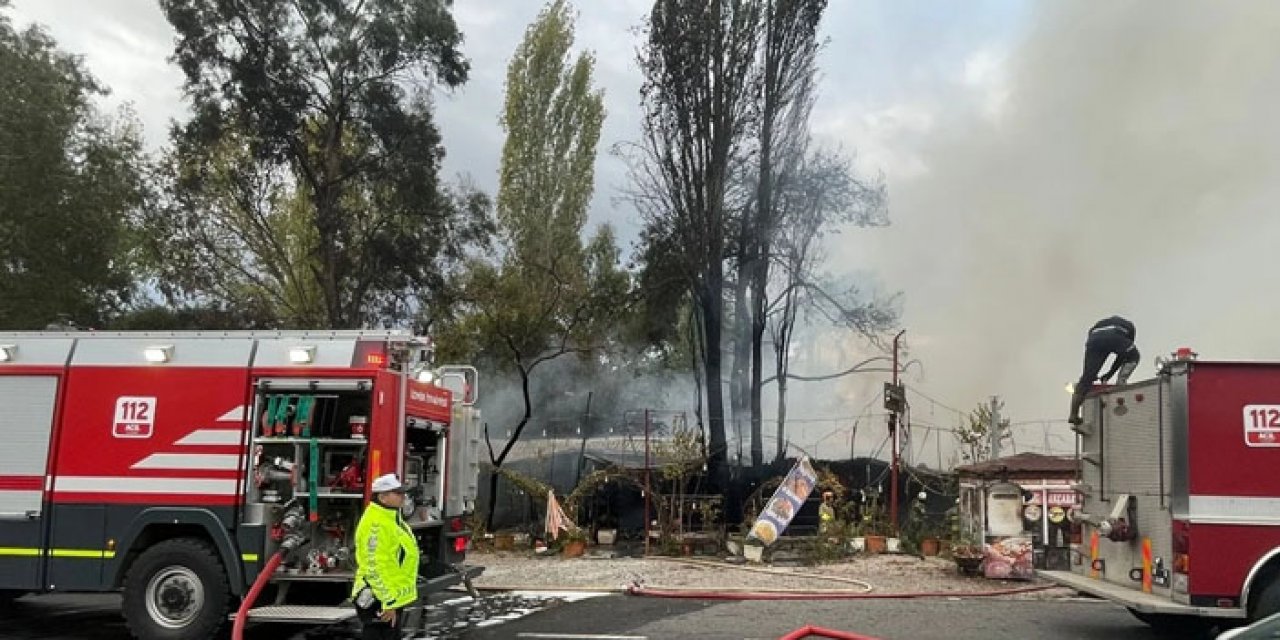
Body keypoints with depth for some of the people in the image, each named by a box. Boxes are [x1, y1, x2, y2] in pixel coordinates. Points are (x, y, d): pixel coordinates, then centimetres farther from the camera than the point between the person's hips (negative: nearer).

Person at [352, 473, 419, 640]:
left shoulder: (391, 518, 12)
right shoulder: (375, 523, -20)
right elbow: (374, 567, -25)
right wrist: (387, 603, -25)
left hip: (393, 597, 11)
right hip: (381, 601, -11)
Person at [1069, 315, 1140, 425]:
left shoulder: (1098, 325, 43)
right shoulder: (1128, 326, 40)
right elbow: (1123, 354, 33)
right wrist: (1109, 374, 36)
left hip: (1095, 339, 2)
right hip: (1115, 337, -2)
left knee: (1086, 378, 7)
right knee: (1133, 356, 30)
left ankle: (1074, 415, 2)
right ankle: (1120, 384, 14)